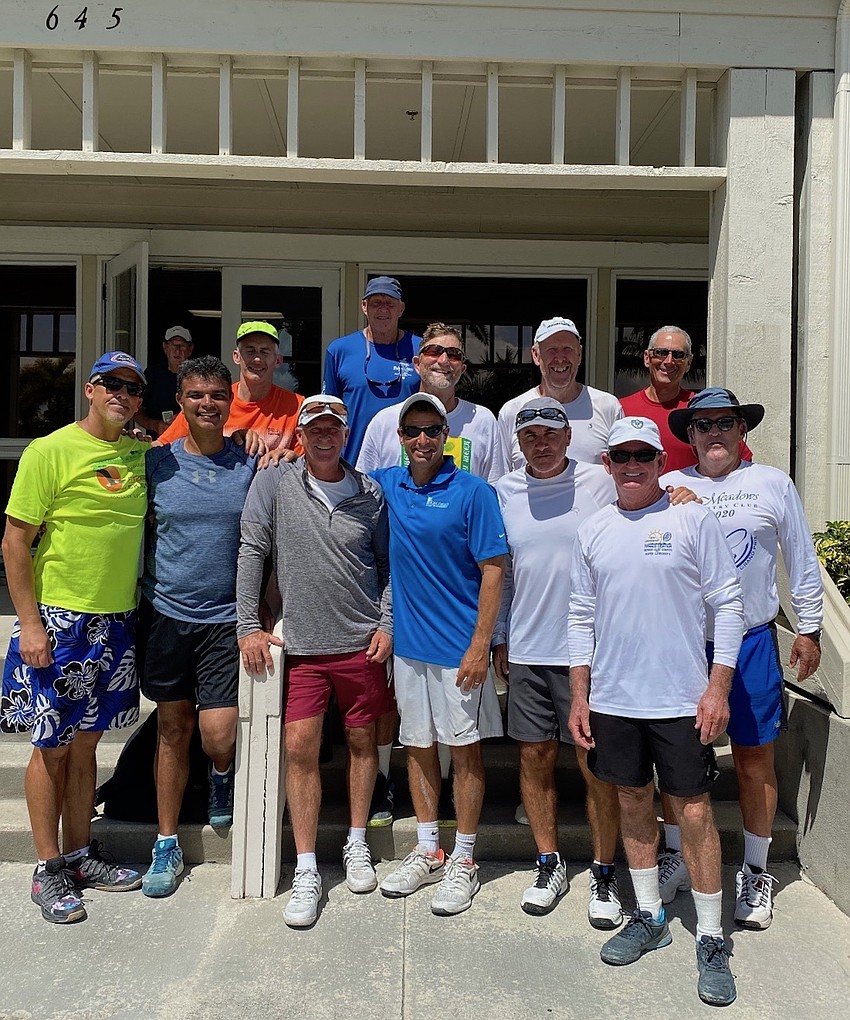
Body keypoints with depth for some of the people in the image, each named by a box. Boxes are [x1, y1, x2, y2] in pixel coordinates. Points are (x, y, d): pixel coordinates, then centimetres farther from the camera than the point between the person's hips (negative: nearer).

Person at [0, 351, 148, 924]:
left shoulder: (140, 455, 7)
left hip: (116, 621, 5)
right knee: (52, 747, 5)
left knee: (86, 742, 15)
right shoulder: (50, 452, -9)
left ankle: (79, 854, 29)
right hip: (60, 619, -5)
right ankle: (48, 871, 19)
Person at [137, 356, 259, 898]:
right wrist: (137, 599, 5)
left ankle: (223, 775, 30)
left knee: (218, 736, -8)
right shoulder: (156, 462, 1)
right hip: (166, 613, 1)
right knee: (173, 728, 11)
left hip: (227, 617, -1)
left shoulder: (252, 464, -1)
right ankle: (168, 844, 27)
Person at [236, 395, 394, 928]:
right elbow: (252, 552, -2)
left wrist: (387, 624, 0)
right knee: (300, 748, -3)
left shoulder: (371, 493, 3)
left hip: (362, 643, 2)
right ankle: (307, 872, 9)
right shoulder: (274, 484, -2)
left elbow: (388, 564, 10)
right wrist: (249, 625, -5)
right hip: (301, 645, -1)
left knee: (362, 741, 12)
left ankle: (357, 845, 31)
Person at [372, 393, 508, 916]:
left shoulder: (472, 491, -10)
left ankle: (464, 861, 21)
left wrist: (480, 646, -16)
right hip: (408, 642, 5)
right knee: (419, 745, 14)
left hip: (459, 646, -5)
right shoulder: (386, 485, 4)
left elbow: (493, 570, -12)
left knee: (464, 749, 6)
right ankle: (427, 851, 30)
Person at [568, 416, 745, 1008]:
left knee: (694, 812, 3)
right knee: (634, 804, 15)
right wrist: (579, 696, 7)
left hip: (682, 699, -3)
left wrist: (718, 688, -9)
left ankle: (711, 939, 20)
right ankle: (650, 918, 33)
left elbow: (729, 605, -3)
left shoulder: (693, 520, -4)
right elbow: (582, 617, 10)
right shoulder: (593, 531, 6)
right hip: (612, 700, 4)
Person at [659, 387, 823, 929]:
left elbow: (803, 561, 9)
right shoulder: (668, 487, 4)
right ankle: (677, 857, 29)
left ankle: (756, 872, 25)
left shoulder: (773, 483, 4)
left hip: (752, 642, 0)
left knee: (755, 758, 7)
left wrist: (809, 629, 9)